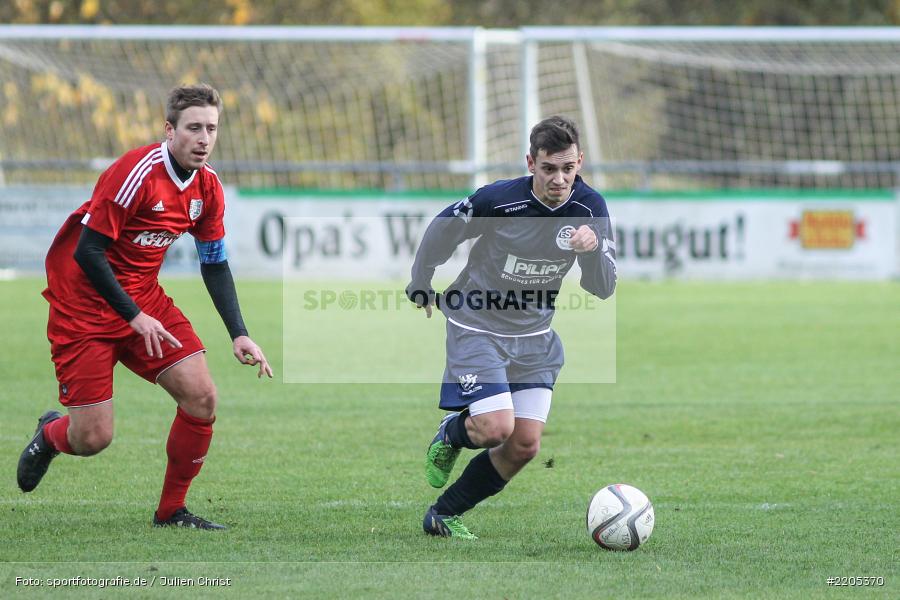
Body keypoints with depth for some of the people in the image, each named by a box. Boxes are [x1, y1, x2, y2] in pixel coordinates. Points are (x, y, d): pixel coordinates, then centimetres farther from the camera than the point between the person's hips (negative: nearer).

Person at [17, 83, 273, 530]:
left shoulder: (207, 186, -1)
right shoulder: (137, 173, -24)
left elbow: (214, 264, 9)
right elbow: (87, 251, -23)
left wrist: (239, 335, 0)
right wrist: (135, 316, -23)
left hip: (144, 298, 7)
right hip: (84, 303, -7)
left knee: (201, 396, -10)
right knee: (93, 437, -9)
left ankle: (171, 511, 6)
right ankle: (51, 434, 30)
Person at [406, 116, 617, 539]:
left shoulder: (590, 207, -12)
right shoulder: (496, 201, -24)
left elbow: (603, 289, -10)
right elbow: (440, 231, -5)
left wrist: (593, 250, -32)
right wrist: (420, 287, 9)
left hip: (534, 337, 5)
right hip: (477, 327, -5)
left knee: (525, 446, 0)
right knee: (497, 428, -19)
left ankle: (444, 516, 17)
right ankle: (451, 434, 18)